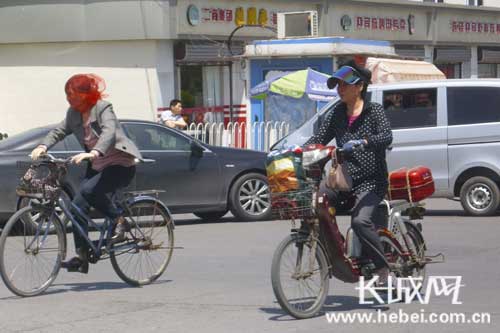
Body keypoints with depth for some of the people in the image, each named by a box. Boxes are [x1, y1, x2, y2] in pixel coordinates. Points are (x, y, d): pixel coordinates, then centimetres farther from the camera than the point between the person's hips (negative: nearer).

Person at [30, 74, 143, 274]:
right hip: (97, 167, 8)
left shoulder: (103, 108, -16)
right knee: (78, 206, -4)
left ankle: (120, 221, -11)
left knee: (88, 190, -30)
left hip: (121, 165, -8)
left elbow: (109, 133, -32)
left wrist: (93, 153, -49)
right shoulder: (74, 113, 5)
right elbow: (59, 131, 2)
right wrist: (43, 147, -18)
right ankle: (81, 258, 1)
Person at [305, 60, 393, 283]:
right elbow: (319, 138, 10)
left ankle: (383, 267, -14)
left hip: (371, 182, -5)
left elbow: (386, 137, -18)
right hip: (344, 179, 6)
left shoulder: (374, 110, -2)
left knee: (360, 220, -30)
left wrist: (361, 142, -36)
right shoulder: (337, 113, 13)